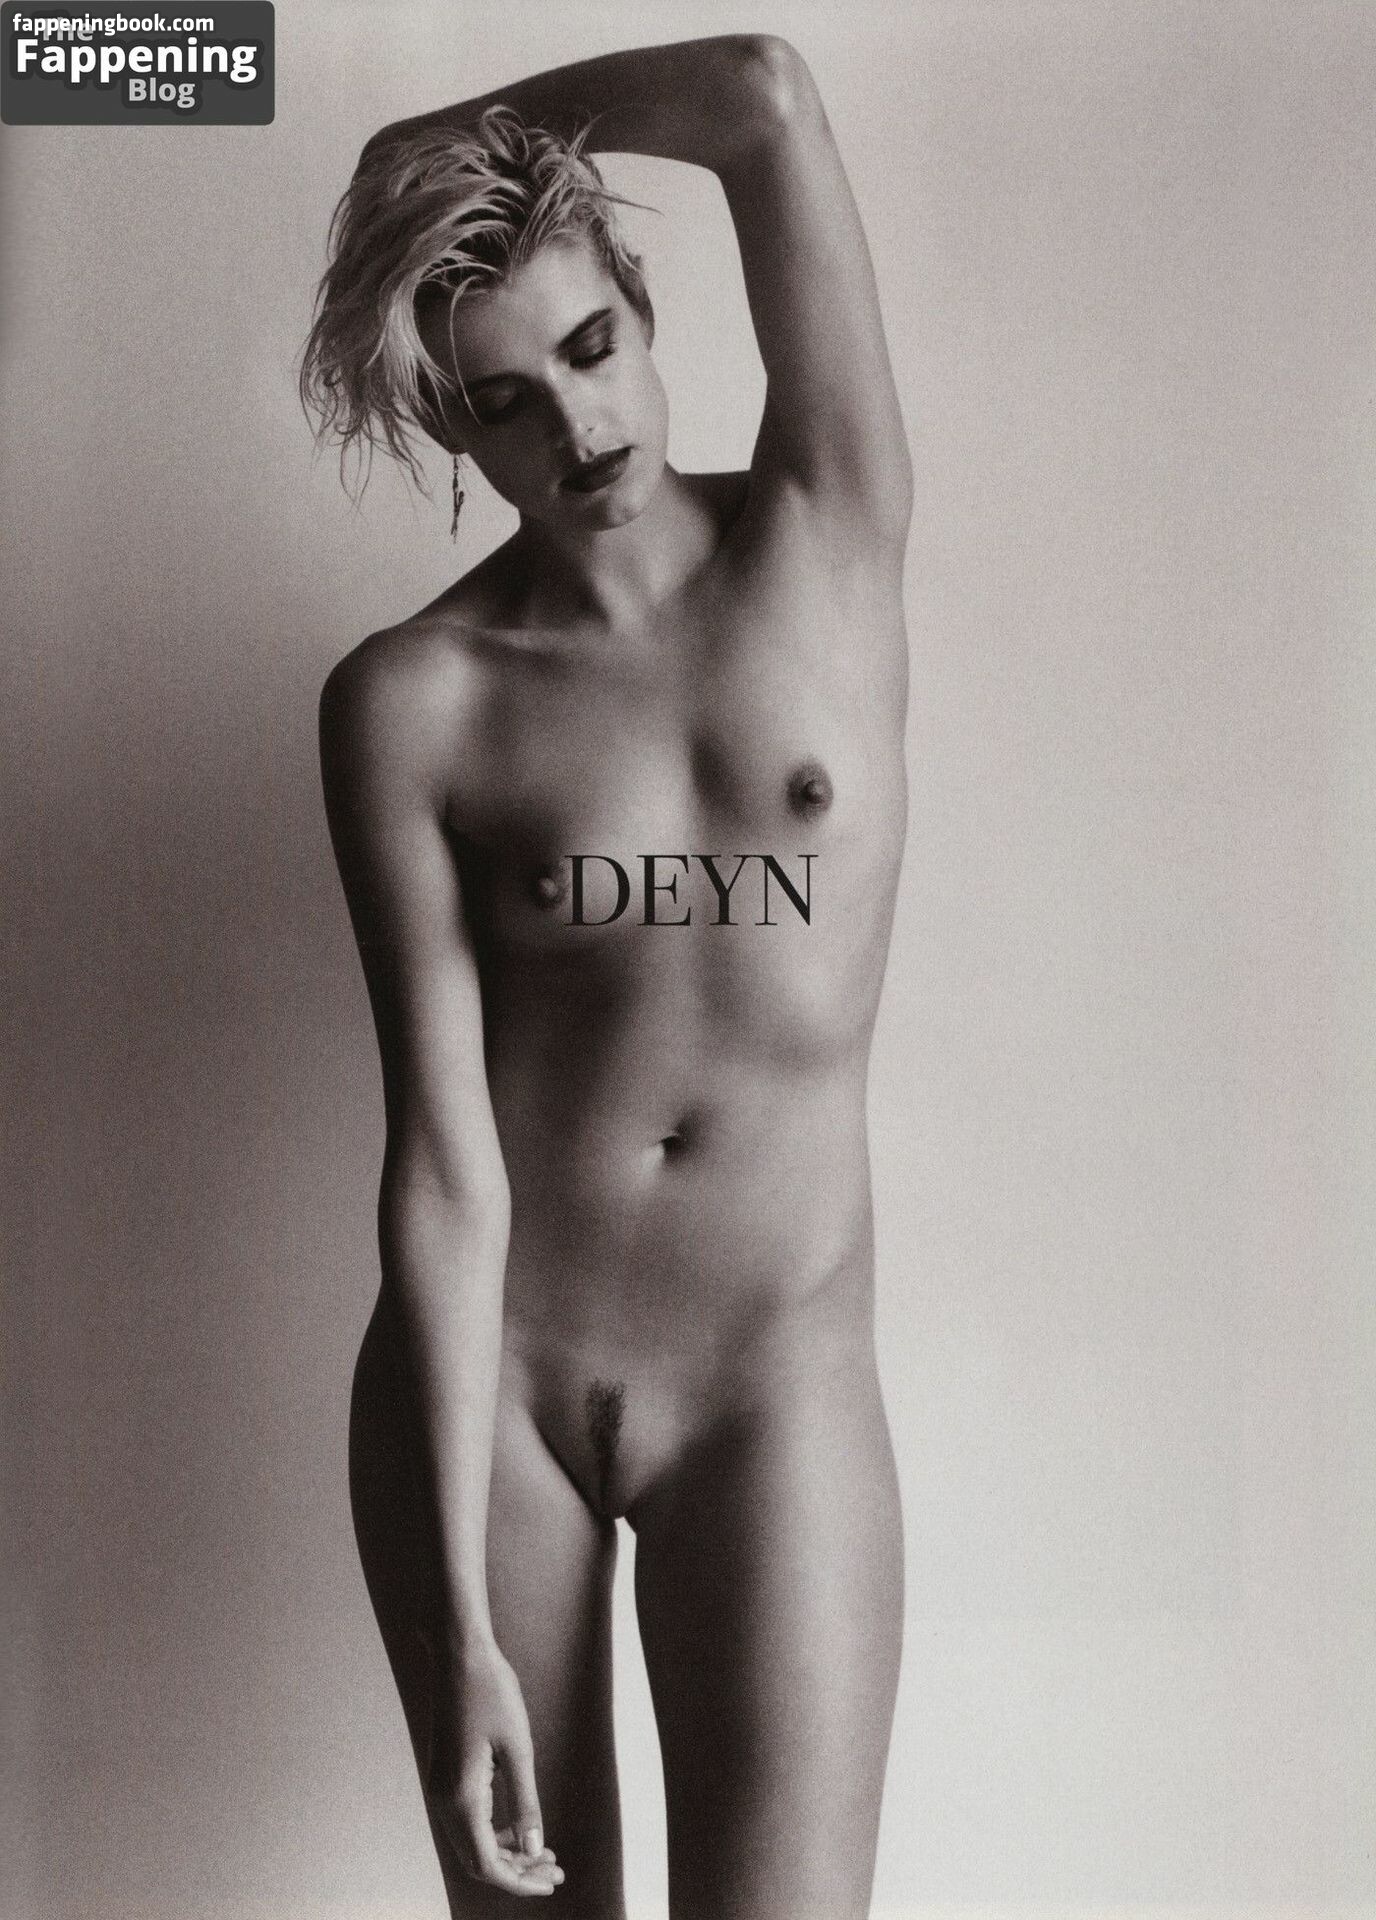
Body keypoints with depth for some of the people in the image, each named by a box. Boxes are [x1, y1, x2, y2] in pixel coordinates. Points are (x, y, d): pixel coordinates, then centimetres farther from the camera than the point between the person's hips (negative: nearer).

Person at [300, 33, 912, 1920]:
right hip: (481, 1375, 1)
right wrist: (462, 1612, -13)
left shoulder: (831, 539, -3)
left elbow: (769, 96, -14)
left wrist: (429, 141, 0)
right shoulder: (409, 702, -7)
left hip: (775, 1378, 0)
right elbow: (444, 1150, -12)